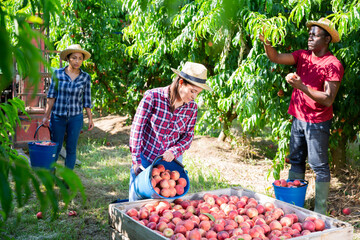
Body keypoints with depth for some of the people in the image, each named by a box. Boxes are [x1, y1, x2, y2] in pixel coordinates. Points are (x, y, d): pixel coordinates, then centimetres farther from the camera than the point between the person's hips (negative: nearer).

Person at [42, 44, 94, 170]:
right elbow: (51, 96, -1)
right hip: (58, 116, 0)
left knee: (71, 149, 6)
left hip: (75, 117, 0)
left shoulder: (85, 77, -1)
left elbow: (86, 99, 4)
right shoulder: (58, 73, -3)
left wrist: (90, 118, 2)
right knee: (56, 148, 9)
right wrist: (46, 116, -3)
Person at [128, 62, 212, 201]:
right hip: (145, 158, -2)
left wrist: (174, 152, -17)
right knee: (136, 199, 9)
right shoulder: (153, 97, -16)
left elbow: (188, 136, 2)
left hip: (171, 160, 3)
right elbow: (137, 128, -13)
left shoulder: (192, 108, -6)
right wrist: (136, 161, -13)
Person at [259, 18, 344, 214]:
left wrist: (302, 87, -29)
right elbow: (276, 58, -2)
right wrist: (266, 43, -22)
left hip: (317, 123, -7)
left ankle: (320, 211, 12)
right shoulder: (302, 56, 5)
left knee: (319, 166, 1)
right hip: (298, 119, 7)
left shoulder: (333, 65, -15)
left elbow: (328, 100, -20)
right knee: (296, 161, 15)